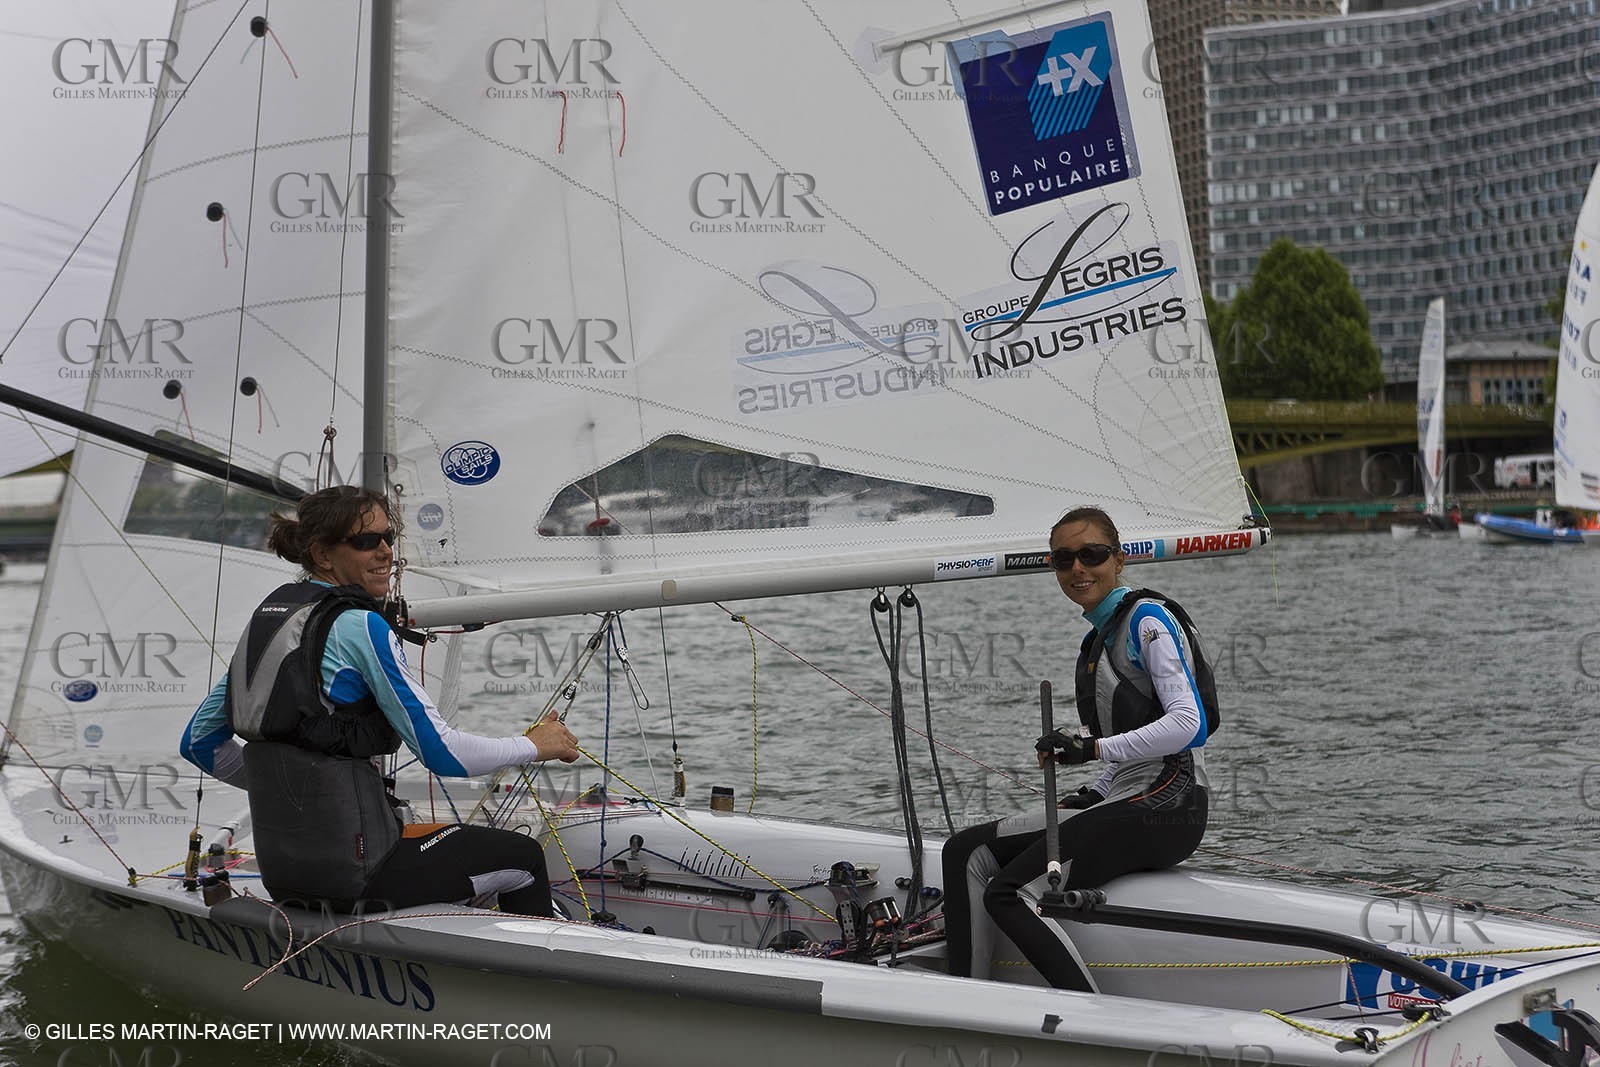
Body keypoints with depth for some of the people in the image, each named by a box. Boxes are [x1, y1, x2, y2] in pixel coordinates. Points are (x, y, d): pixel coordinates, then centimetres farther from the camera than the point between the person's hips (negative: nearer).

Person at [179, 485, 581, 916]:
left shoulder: (268, 617, 10)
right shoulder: (359, 627, -14)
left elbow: (199, 741, 16)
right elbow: (440, 751, -16)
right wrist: (535, 744, -1)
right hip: (350, 861, -9)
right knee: (522, 857, 14)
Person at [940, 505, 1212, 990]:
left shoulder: (1146, 618, -6)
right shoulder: (1098, 639, 20)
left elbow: (1188, 723, -19)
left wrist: (1092, 748, -22)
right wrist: (1091, 796, 8)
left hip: (1165, 806, -9)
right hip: (1124, 803, 9)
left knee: (1010, 892, -19)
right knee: (967, 851, 2)